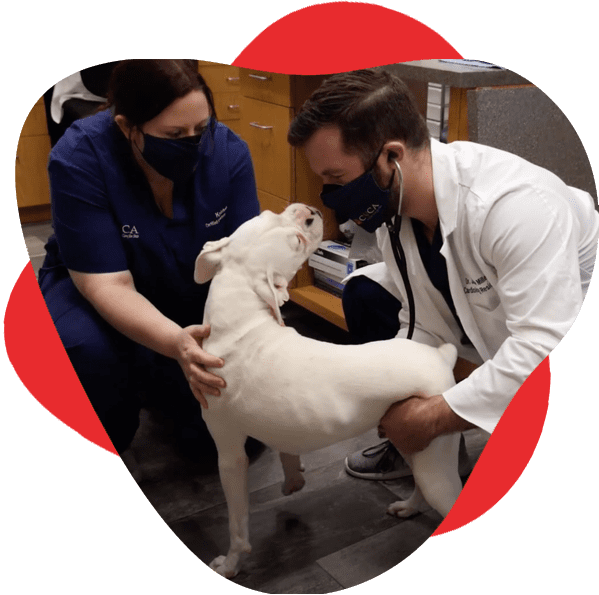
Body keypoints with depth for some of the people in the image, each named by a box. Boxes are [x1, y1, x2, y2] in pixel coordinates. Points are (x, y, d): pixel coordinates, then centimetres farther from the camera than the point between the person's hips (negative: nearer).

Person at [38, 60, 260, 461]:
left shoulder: (227, 150, -21)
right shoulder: (79, 158, -29)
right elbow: (106, 283, -31)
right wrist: (175, 342, -50)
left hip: (193, 296, 2)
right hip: (99, 293, -1)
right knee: (87, 350, -36)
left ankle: (160, 385, 22)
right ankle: (101, 446, -1)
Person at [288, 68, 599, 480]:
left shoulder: (514, 204, -37)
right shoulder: (392, 202, -13)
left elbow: (546, 348, -41)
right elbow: (426, 324, -4)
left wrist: (431, 417, -33)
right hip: (487, 319, 7)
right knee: (365, 295, -3)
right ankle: (413, 441, 11)